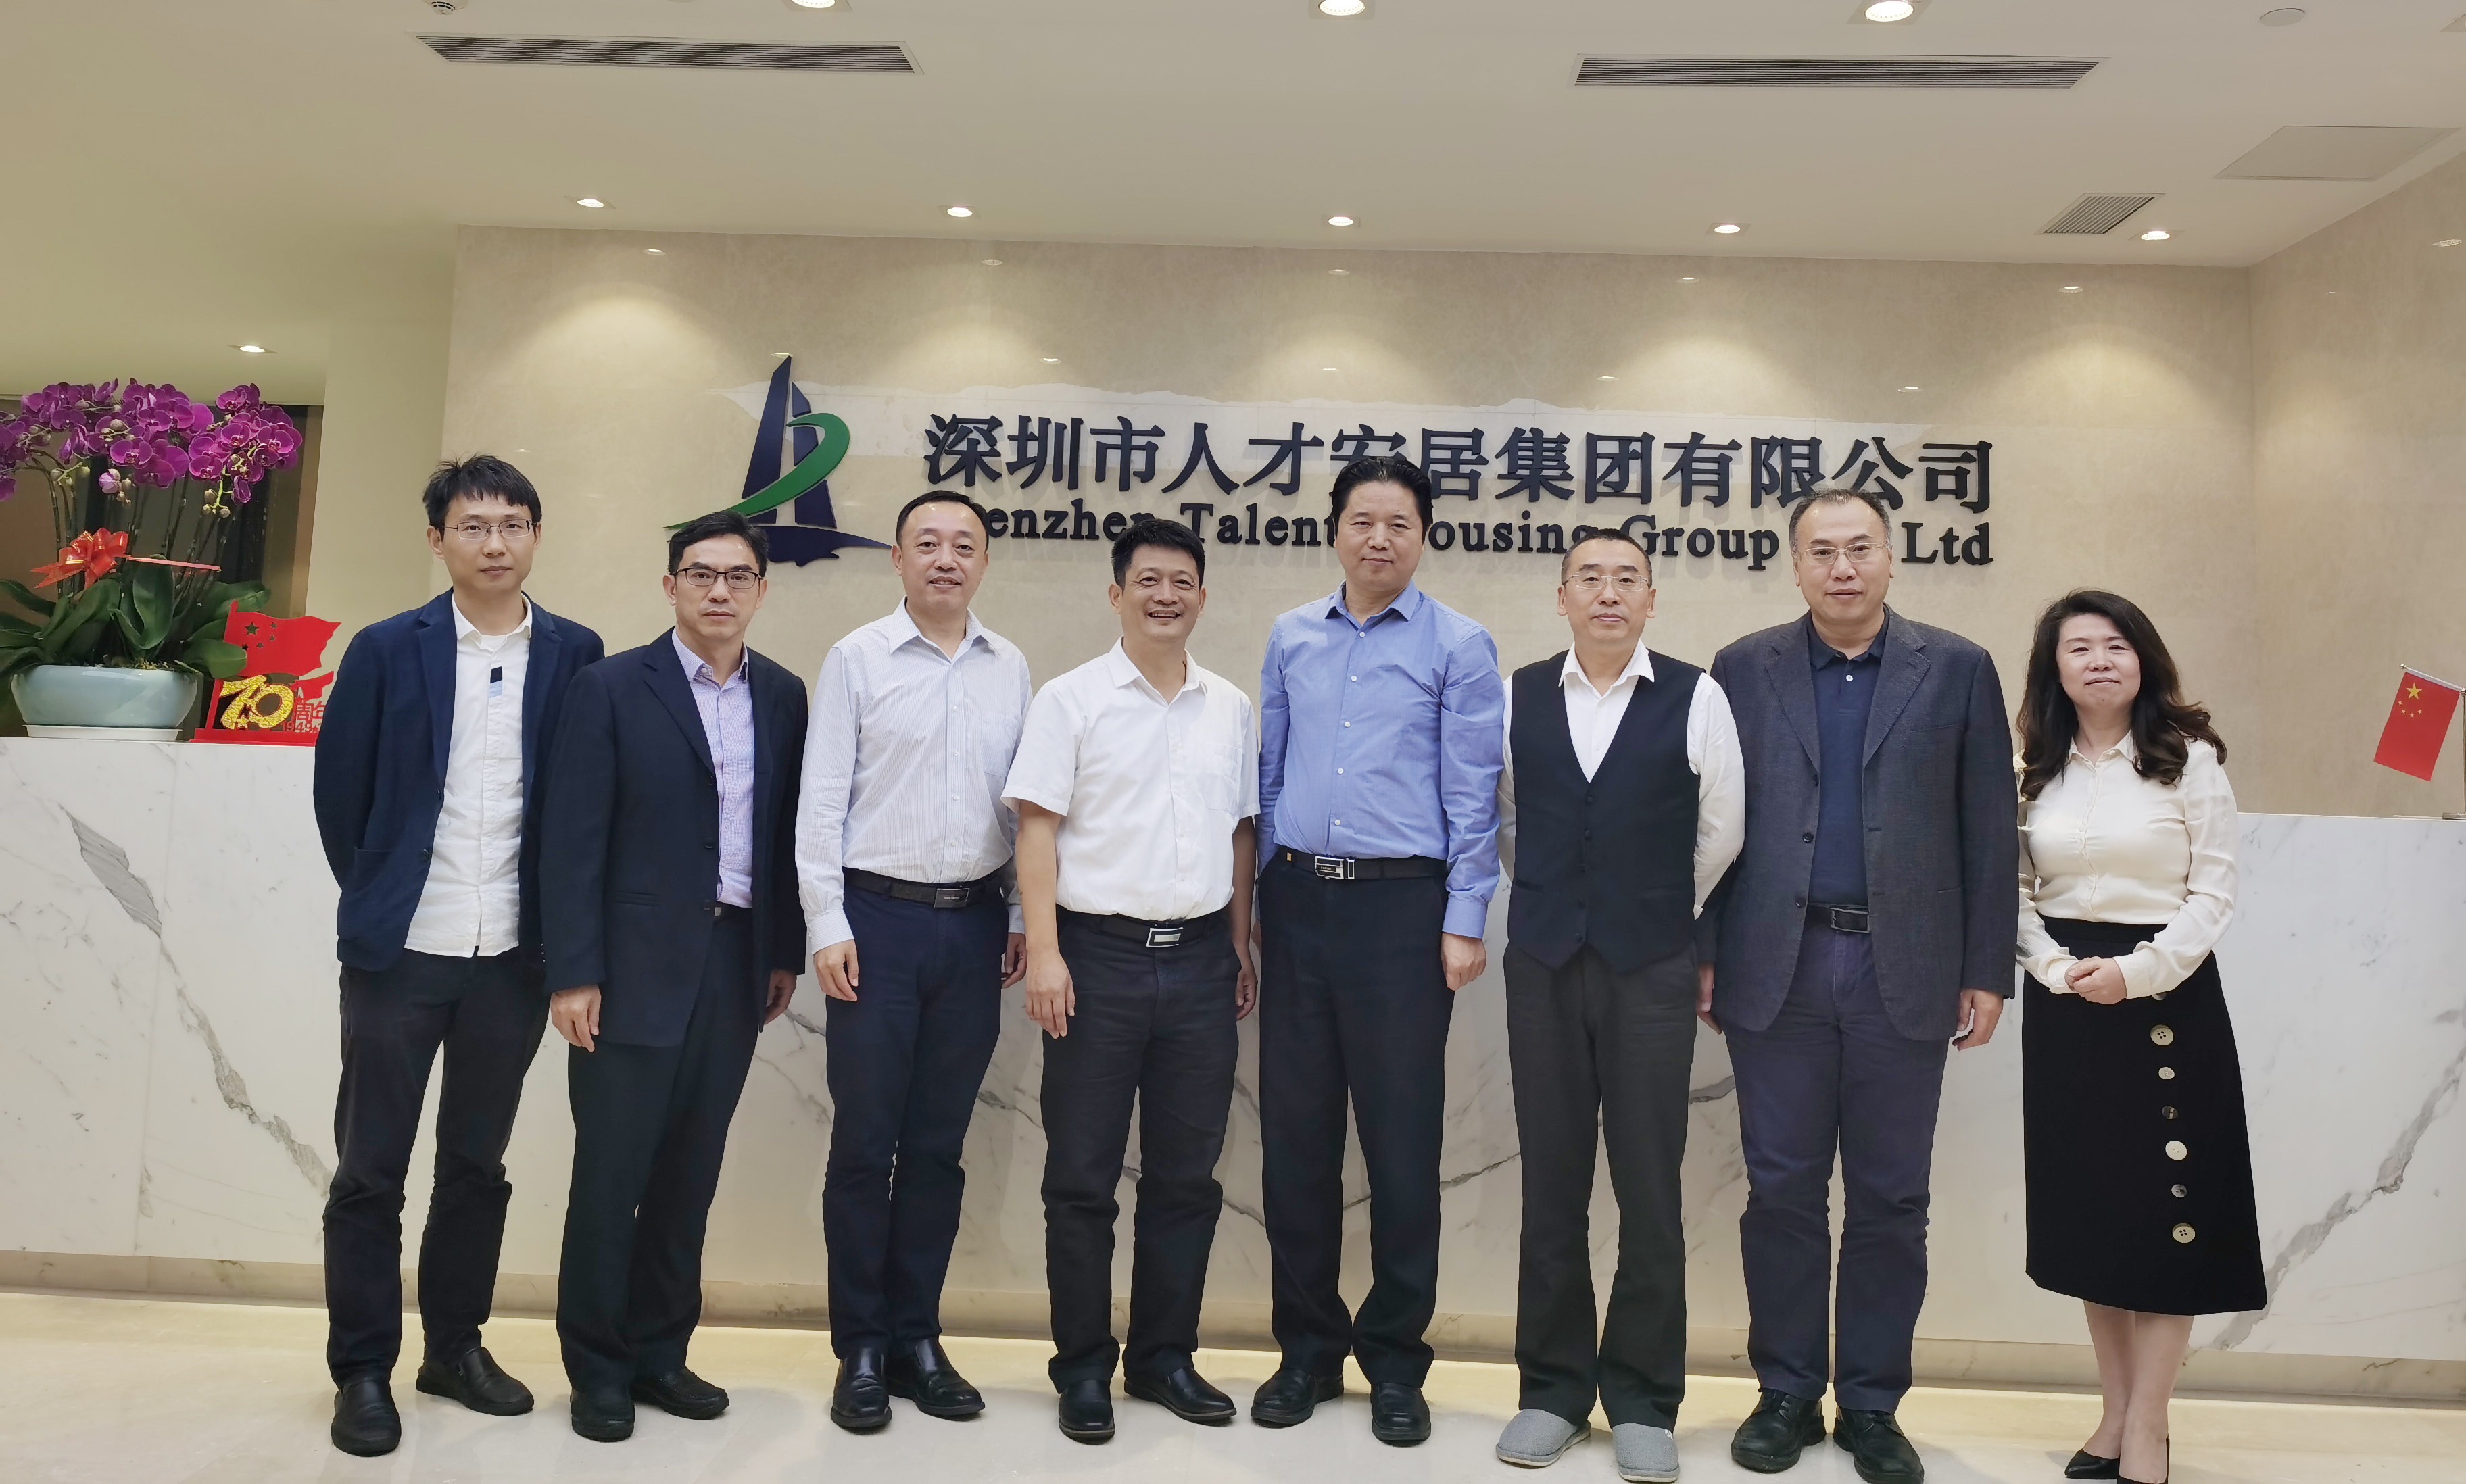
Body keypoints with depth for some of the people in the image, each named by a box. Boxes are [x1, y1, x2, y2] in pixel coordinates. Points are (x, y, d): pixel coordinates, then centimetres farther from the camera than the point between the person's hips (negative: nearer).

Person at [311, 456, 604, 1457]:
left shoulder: (575, 655, 1)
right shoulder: (386, 650, -1)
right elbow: (339, 790, 5)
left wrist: (561, 927, 4)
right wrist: (378, 895, 9)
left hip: (513, 953, 1)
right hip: (400, 949, -1)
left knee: (477, 1163, 13)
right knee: (370, 1169, 7)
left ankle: (456, 1345, 28)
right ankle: (363, 1370, 20)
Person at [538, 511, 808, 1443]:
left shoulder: (784, 697, 8)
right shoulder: (611, 687, -4)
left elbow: (788, 831, 11)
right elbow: (574, 839, -7)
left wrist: (786, 950, 9)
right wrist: (573, 973, -11)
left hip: (737, 962, 4)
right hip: (639, 965, -4)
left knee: (689, 1172, 12)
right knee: (611, 1169, 5)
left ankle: (659, 1351, 26)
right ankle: (597, 1368, 19)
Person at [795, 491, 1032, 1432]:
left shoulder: (1009, 668, 8)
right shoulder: (856, 659, -1)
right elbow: (821, 800, -3)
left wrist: (1025, 918, 7)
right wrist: (828, 925, -8)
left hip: (974, 925, 3)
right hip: (878, 919, -3)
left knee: (939, 1145, 10)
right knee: (865, 1144, 4)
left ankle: (917, 1337, 23)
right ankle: (861, 1348, 18)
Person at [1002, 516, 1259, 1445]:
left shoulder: (1230, 709, 10)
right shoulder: (1072, 700, -2)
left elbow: (1240, 834, 15)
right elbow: (1037, 830, -6)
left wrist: (1242, 946, 11)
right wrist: (1044, 952, -13)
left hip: (1200, 961, 4)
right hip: (1099, 955, -4)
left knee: (1186, 1176, 11)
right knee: (1083, 1176, 5)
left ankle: (1165, 1357, 26)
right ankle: (1083, 1369, 19)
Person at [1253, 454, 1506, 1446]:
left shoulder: (1459, 646, -1)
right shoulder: (1291, 638, 11)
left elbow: (1472, 796, -4)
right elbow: (1267, 772, 14)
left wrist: (1465, 920, -9)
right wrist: (1253, 895, 10)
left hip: (1399, 906, -3)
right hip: (1295, 903, 4)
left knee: (1401, 1139, 3)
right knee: (1294, 1132, 9)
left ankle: (1395, 1362, 20)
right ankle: (1308, 1348, 25)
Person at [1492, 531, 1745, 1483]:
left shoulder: (1695, 698, -2)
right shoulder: (1517, 698, 4)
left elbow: (1722, 832, 6)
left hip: (1652, 968, -2)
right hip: (1543, 963, 2)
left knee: (1650, 1186, 3)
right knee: (1551, 1182, 8)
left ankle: (1643, 1401, 19)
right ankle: (1553, 1388, 22)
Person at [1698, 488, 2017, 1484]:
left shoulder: (1957, 670, 3)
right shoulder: (1743, 670, 5)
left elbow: (1988, 832, 3)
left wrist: (1988, 972, 0)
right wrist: (1705, 955, 1)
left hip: (1903, 971, 0)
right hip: (1777, 968, 0)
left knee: (1890, 1199, 8)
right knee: (1782, 1190, 8)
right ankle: (1786, 1394, 23)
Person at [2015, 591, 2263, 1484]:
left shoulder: (2190, 758, -2)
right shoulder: (2034, 770, 6)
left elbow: (2214, 893, -6)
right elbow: (2016, 892, 5)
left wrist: (2134, 974, -17)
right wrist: (2062, 971, -11)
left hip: (2168, 997, -3)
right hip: (2065, 1003, 3)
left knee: (2166, 1209, 1)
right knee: (2087, 1207, 9)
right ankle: (2114, 1411, 22)